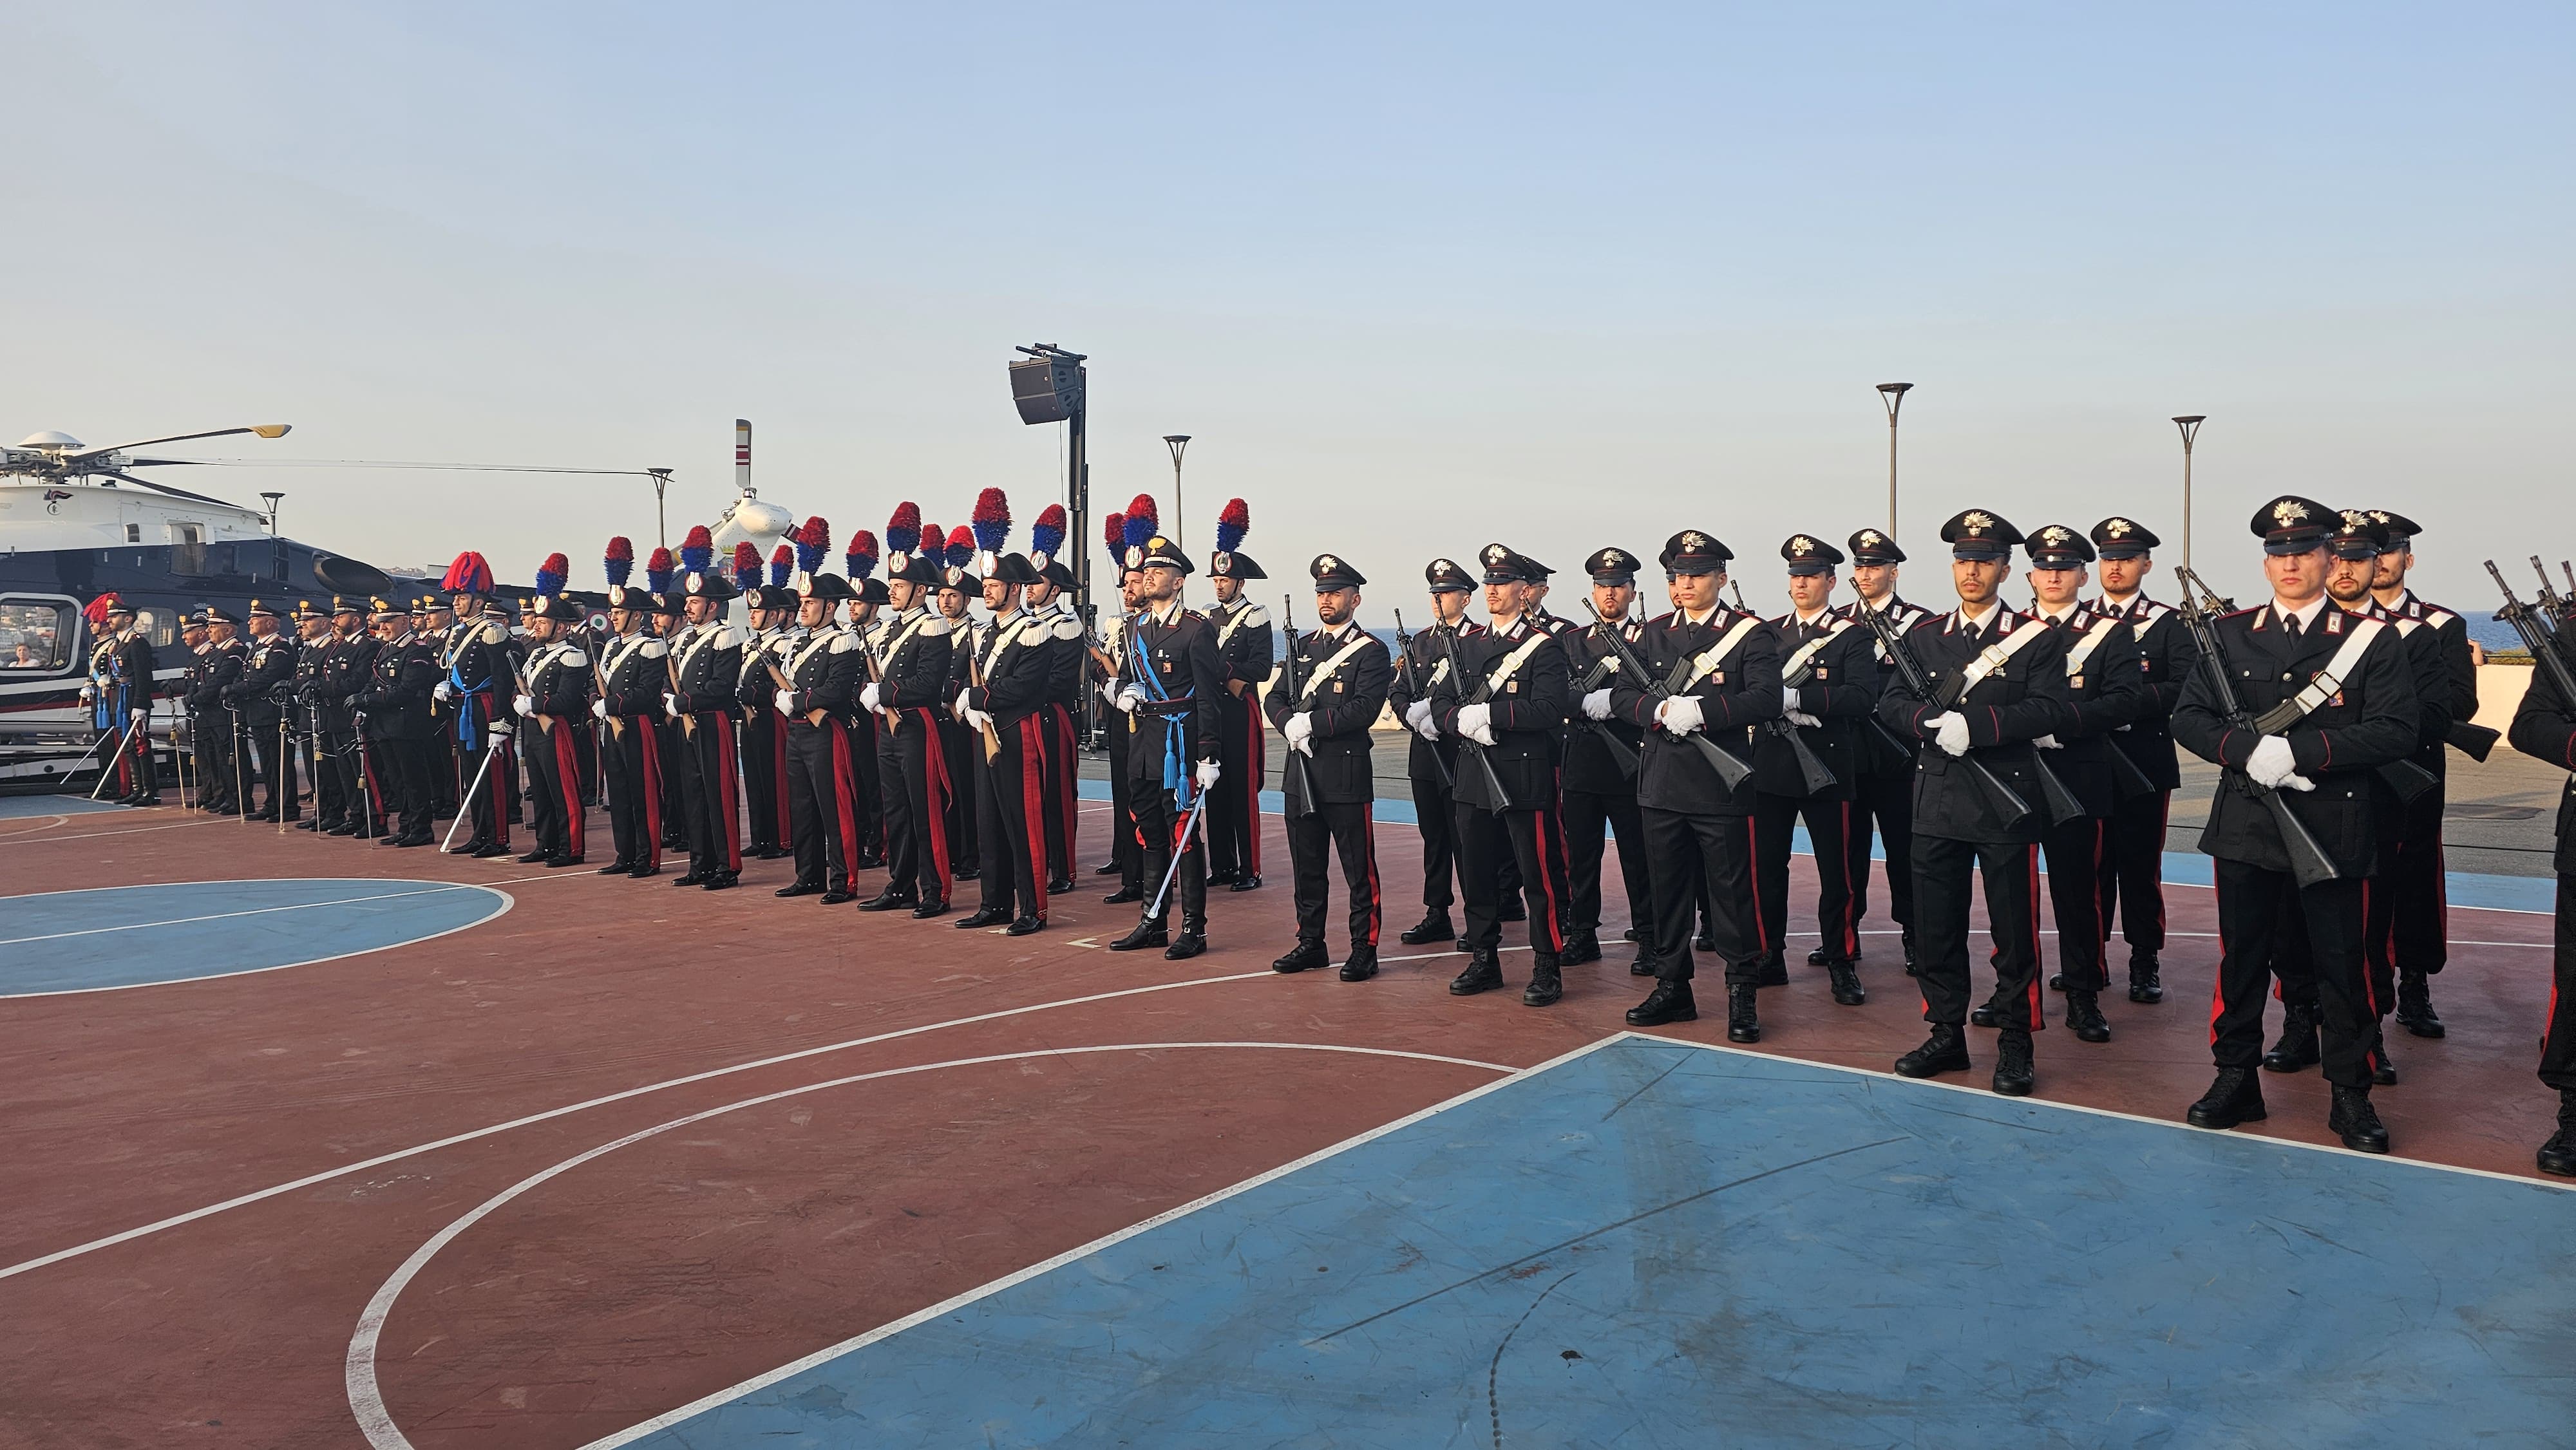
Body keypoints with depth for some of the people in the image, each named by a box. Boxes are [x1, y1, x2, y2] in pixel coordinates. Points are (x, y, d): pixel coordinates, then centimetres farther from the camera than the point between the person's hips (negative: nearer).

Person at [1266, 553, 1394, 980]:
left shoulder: (1371, 652, -5)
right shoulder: (1301, 646, 15)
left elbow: (1364, 709, -17)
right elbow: (1274, 699, 10)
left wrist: (1310, 724, -17)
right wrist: (1290, 726, -11)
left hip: (1345, 773, -6)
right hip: (1301, 772, 6)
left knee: (1359, 869, 1)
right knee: (1307, 865, 13)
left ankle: (1364, 950, 8)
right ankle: (1311, 944, 23)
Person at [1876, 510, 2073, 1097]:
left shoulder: (2038, 638, 0)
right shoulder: (1921, 636, 11)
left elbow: (2049, 711, -13)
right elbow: (1889, 705, 3)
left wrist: (1974, 724, -23)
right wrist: (1932, 720, -17)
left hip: (2006, 802, -3)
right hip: (1938, 801, 4)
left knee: (2013, 931, 3)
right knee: (1935, 928, 8)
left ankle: (2015, 1045, 14)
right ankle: (1946, 1035, 21)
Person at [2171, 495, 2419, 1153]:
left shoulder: (2372, 640, 0)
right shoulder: (2229, 634, 6)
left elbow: (2395, 730, -10)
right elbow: (2188, 718, 3)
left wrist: (2298, 751, -20)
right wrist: (2248, 749, -16)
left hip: (2335, 832, -2)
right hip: (2247, 824, 2)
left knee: (2342, 967, 6)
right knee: (2242, 958, 10)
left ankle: (2351, 1093, 20)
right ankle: (2236, 1079, 23)